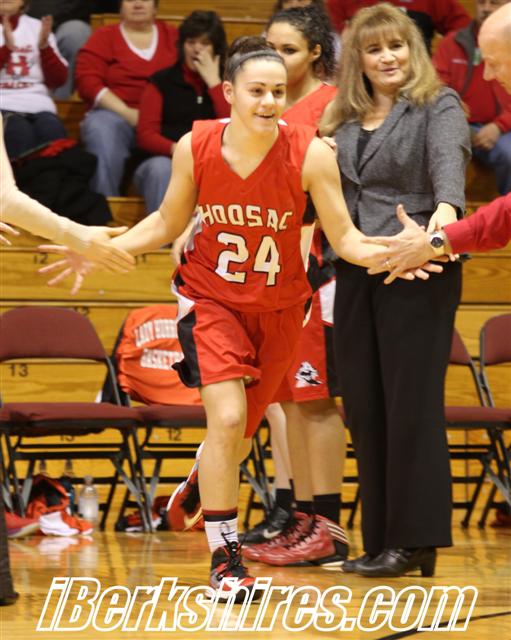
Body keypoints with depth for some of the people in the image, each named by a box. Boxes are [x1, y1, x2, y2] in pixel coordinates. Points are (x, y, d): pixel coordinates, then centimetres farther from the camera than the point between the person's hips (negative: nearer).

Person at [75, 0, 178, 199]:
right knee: (102, 132, -35)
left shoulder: (174, 36, 18)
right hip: (114, 114, 0)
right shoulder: (104, 37, 15)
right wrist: (126, 112, -10)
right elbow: (87, 80, 2)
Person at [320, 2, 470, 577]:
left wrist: (445, 208, -40)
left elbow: (448, 162, -22)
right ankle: (380, 541, 12)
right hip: (355, 273, 6)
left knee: (411, 405, -6)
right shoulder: (342, 120, 15)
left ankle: (414, 540, -3)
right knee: (364, 409, 6)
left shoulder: (437, 106, -3)